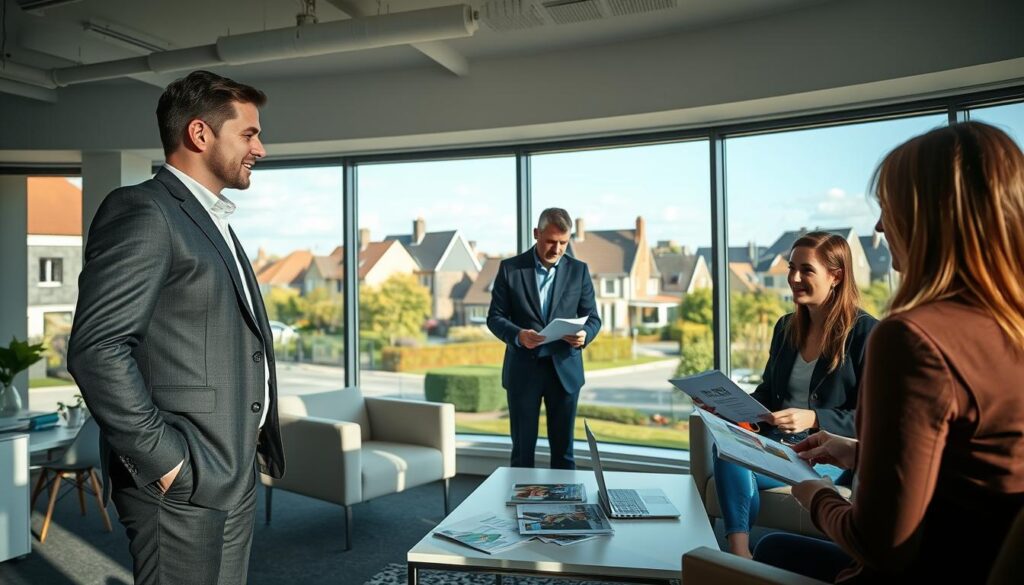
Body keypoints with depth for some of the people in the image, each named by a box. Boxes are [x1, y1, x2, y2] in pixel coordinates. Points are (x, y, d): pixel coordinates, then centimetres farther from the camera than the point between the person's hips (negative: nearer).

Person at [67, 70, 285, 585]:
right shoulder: (141, 211, -12)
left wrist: (252, 445, 12)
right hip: (182, 485, -8)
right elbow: (96, 349, -20)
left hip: (234, 476, 9)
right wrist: (165, 460, -18)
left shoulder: (214, 223, 17)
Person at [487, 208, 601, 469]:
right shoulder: (510, 268, -1)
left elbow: (592, 317, 6)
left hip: (564, 370, 1)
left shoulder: (579, 270, 4)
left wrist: (584, 335, -17)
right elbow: (494, 317, -1)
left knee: (563, 448, 8)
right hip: (523, 370, -1)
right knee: (522, 449, 7)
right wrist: (517, 335, -21)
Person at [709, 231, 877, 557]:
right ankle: (740, 558, -30)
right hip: (776, 442, 6)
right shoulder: (786, 328, 16)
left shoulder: (865, 333, -5)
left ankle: (740, 557, -17)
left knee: (734, 464, -30)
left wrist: (812, 419, -22)